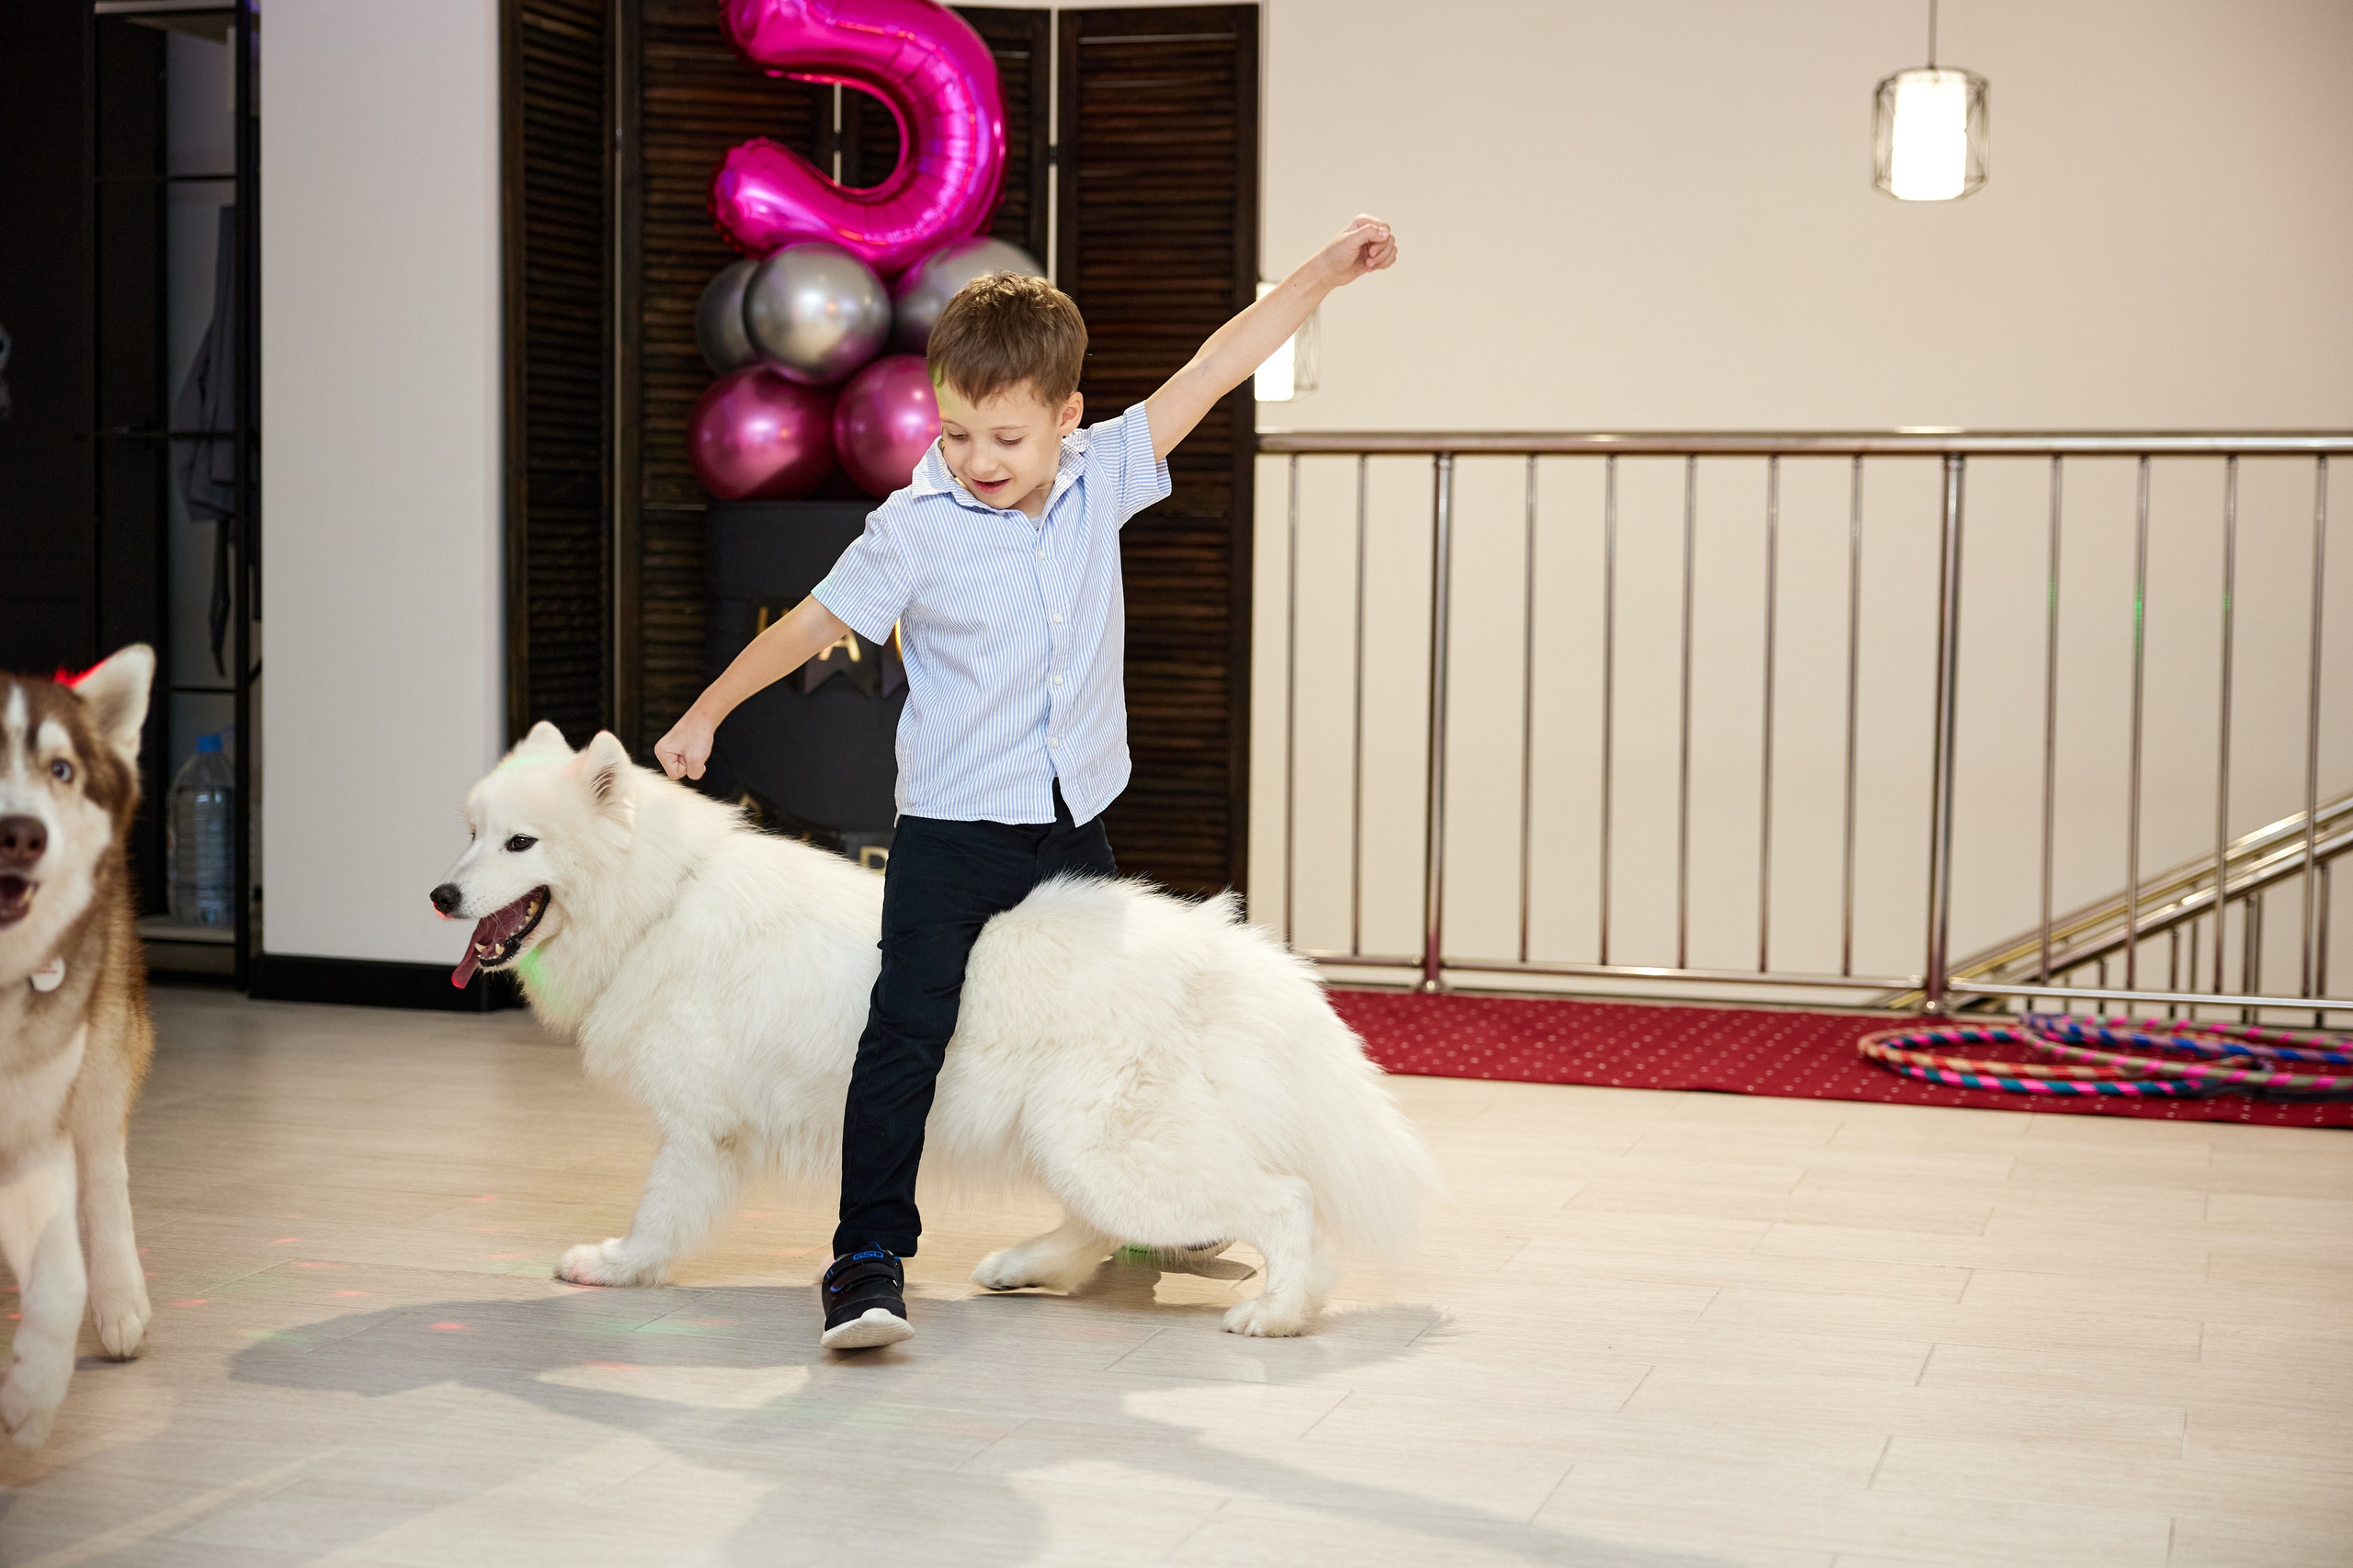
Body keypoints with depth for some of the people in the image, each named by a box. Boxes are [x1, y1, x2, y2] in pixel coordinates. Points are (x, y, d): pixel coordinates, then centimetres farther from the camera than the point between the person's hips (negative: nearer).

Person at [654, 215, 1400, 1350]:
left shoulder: (1101, 481, -2)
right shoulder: (915, 531, -12)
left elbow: (1213, 370, 1)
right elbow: (815, 621, -2)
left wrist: (1324, 273, 3)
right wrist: (704, 716, 6)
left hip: (1074, 824, 4)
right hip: (952, 829, -4)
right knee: (906, 1033, -13)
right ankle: (869, 1260, -10)